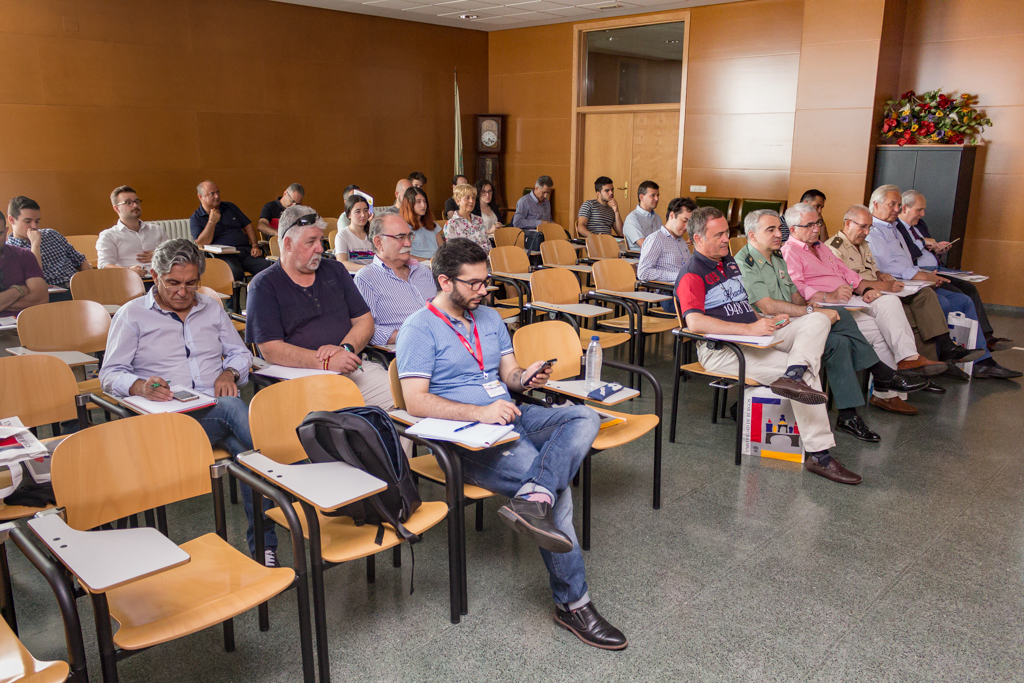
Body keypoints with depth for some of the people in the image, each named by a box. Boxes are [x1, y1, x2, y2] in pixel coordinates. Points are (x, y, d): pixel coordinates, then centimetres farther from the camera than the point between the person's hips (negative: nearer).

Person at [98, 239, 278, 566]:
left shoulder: (212, 308, 23)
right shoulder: (132, 314, 11)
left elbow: (240, 353, 25)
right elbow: (110, 374, 7)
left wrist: (229, 373, 0)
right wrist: (140, 387, -16)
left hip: (219, 409, 4)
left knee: (247, 446, -32)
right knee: (234, 410, -37)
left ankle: (262, 540, -30)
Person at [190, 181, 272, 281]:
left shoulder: (230, 207, 23)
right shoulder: (195, 218, 9)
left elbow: (248, 226, 23)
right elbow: (200, 244, -3)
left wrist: (255, 246, 7)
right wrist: (212, 222, -9)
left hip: (245, 250, 4)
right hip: (222, 256, -4)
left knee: (267, 266, -26)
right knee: (235, 272, -39)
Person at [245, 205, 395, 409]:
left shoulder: (335, 270, 19)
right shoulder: (264, 285, 3)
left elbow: (364, 320, 15)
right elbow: (271, 349, -8)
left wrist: (346, 348, -8)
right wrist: (326, 362, -20)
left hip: (351, 368, 5)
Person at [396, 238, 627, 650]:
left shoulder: (490, 318, 20)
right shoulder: (419, 329, -4)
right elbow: (416, 402, -14)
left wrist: (525, 377, -3)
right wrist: (479, 412, -23)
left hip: (512, 417, 7)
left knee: (585, 417, -19)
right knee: (556, 485, -23)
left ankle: (533, 503, -39)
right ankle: (572, 602, -11)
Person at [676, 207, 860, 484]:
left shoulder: (730, 263, 22)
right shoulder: (691, 275, -8)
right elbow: (695, 322, -25)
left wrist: (768, 321, 8)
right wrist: (749, 328, -27)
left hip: (757, 337, 9)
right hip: (722, 349, -9)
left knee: (818, 319, -11)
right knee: (807, 373, -20)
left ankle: (793, 376, -35)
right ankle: (818, 454, -15)